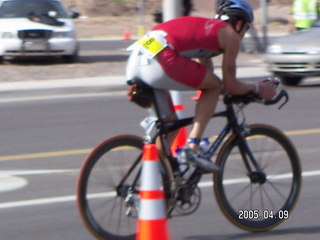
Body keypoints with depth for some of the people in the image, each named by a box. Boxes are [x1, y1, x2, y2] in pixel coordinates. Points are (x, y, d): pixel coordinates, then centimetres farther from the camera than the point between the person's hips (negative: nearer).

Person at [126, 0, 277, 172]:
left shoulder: (205, 27, 34)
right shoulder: (230, 34, 11)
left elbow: (205, 79, 38)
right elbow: (230, 86, 11)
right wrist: (257, 88, 28)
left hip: (134, 63, 9)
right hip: (159, 60, -8)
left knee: (169, 122, 22)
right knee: (214, 86, 8)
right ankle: (192, 146, 0)